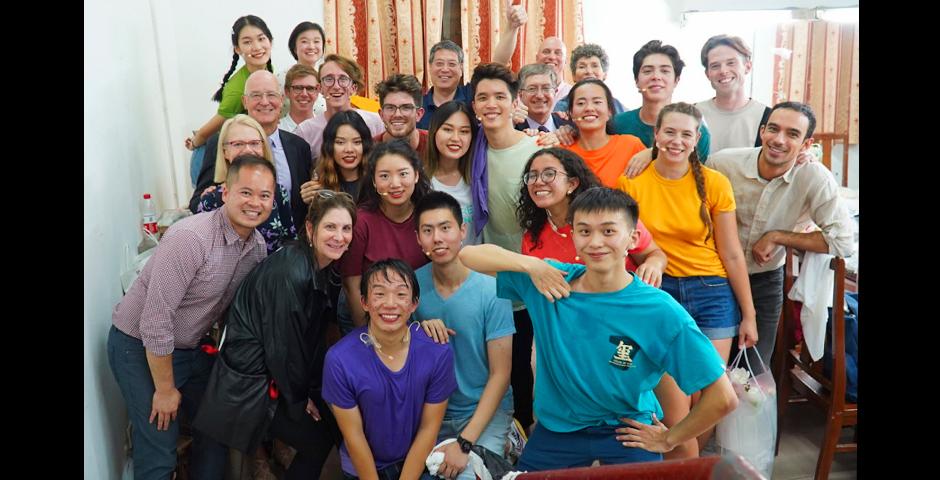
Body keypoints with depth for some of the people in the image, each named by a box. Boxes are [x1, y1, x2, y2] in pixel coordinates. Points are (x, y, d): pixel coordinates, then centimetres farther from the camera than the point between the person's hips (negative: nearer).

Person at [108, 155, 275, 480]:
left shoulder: (258, 246, -4)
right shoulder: (190, 237, -29)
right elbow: (156, 319, -27)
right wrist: (165, 389, -17)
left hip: (192, 347, 7)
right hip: (142, 347, -7)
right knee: (159, 450, -2)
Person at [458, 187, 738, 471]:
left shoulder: (660, 312, -22)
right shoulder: (549, 280, -13)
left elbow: (723, 399, -17)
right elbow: (468, 254, -9)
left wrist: (669, 440, -5)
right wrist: (531, 265, -23)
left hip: (628, 432, -2)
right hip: (557, 427, 2)